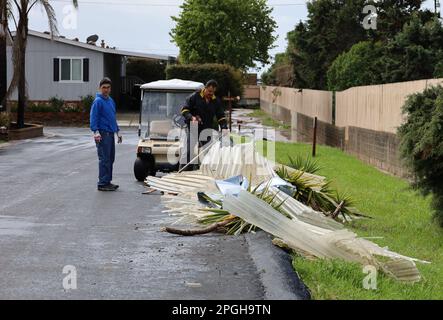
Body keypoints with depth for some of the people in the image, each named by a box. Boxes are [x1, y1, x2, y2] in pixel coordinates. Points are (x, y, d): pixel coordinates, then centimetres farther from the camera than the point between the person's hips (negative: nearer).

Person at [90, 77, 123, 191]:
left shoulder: (111, 101, 16)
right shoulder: (98, 101, -9)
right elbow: (93, 118, -15)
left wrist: (118, 131, 24)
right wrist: (96, 132, -25)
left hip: (111, 134, 9)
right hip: (103, 134, -8)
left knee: (111, 159, 12)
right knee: (104, 159, -8)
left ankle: (107, 181, 20)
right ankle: (102, 183, -4)